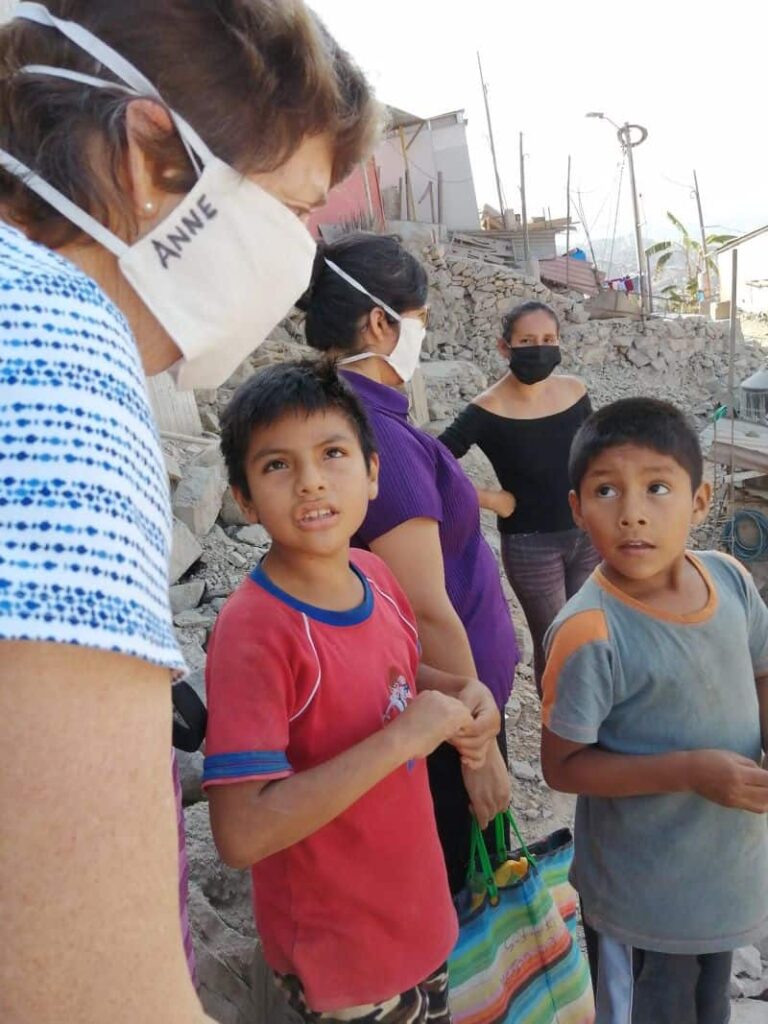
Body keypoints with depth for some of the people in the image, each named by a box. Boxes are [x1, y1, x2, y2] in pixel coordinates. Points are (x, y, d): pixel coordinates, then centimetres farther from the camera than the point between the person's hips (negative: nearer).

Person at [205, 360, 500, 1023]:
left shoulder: (374, 576, -7)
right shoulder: (254, 631, -28)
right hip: (338, 955, -6)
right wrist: (400, 738, -31)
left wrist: (462, 696, -8)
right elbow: (243, 833, -31)